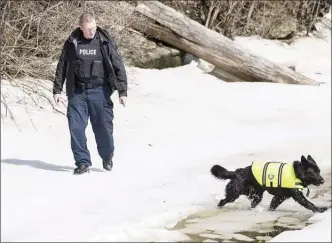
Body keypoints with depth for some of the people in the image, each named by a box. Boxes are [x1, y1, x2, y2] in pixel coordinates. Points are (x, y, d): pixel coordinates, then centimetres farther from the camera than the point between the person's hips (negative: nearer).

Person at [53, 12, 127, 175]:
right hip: (77, 92, 2)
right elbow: (62, 66, 11)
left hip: (100, 91, -1)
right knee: (76, 127, -4)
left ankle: (107, 157, 27)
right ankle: (82, 162, 7)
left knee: (103, 126, 2)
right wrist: (57, 89, 8)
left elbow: (118, 67, 0)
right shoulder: (72, 42, 2)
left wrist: (122, 91, -3)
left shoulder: (106, 42, -3)